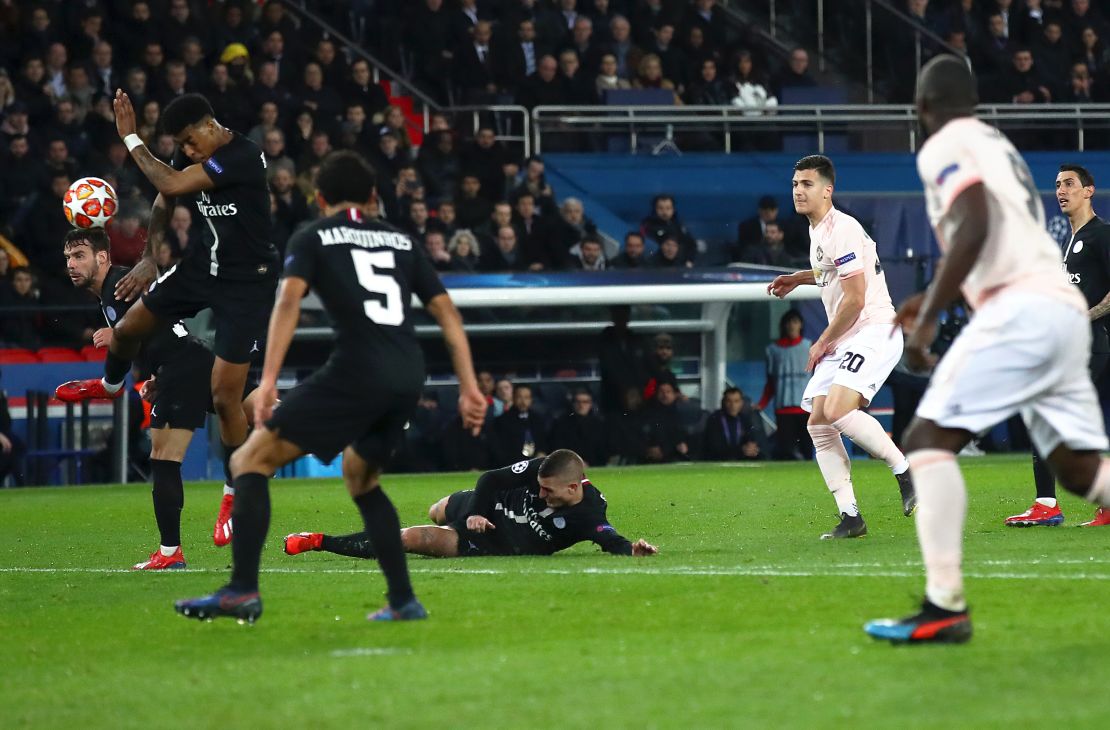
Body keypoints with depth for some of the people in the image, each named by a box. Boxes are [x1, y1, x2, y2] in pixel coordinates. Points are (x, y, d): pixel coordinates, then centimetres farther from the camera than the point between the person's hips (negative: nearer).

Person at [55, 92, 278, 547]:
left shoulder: (242, 157, -28)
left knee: (225, 396, -8)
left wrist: (130, 139, -25)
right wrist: (150, 257, 2)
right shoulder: (192, 154, -3)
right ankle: (110, 385, 52)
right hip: (204, 265, 8)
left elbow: (172, 184, -34)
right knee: (127, 328, 15)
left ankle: (235, 494, 12)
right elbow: (164, 201, 13)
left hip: (247, 282, -8)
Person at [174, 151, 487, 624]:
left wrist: (268, 381, -15)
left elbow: (289, 301, -7)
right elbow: (446, 310, 18)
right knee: (361, 480, 29)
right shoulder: (400, 240, 24)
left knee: (250, 461, 1)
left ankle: (243, 590, -13)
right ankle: (404, 601, 22)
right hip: (409, 377, 6)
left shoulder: (311, 239, 11)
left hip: (356, 372, -6)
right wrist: (469, 387, 16)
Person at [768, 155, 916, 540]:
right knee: (818, 425, -1)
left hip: (873, 331, -10)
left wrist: (823, 342, -9)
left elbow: (855, 299, -18)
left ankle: (908, 474, -12)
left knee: (837, 411, -27)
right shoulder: (817, 231, 15)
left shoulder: (841, 230, -15)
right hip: (842, 341, 10)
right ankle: (850, 517, -1)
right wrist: (799, 278, 26)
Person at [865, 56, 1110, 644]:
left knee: (930, 437, -9)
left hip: (1020, 309, -9)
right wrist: (932, 297, 46)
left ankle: (944, 607, -18)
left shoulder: (945, 147, 0)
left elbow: (974, 228, -16)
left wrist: (926, 319, -13)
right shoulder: (996, 144, 28)